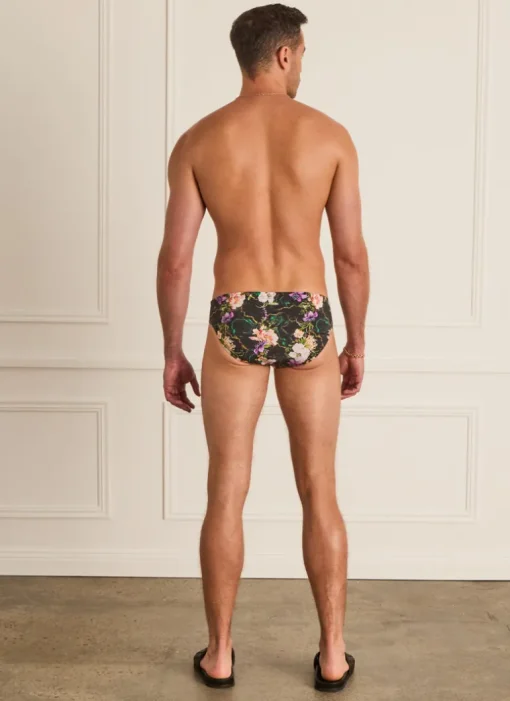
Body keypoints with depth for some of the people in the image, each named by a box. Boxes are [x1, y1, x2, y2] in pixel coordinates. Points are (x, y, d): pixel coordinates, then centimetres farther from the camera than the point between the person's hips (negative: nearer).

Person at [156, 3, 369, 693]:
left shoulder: (198, 141, 0)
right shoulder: (330, 134, -1)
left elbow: (174, 260, -3)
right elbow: (353, 254, -2)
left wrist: (173, 353, 7)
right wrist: (357, 344, 9)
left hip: (235, 323, 0)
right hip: (307, 321, 0)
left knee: (226, 496, 10)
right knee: (320, 494, 11)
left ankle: (219, 653, 23)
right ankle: (333, 655, 23)